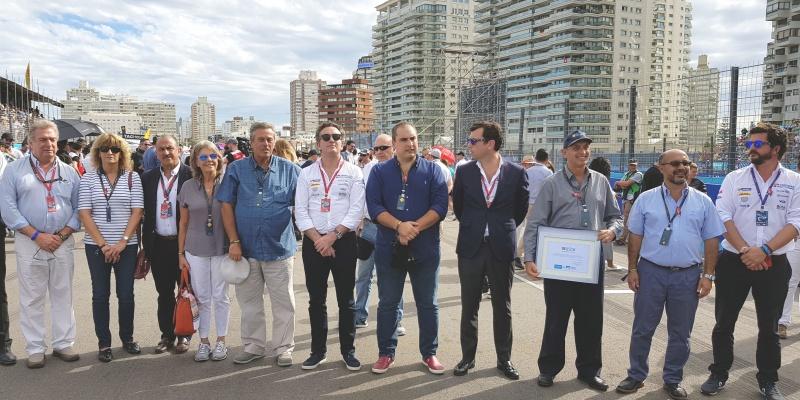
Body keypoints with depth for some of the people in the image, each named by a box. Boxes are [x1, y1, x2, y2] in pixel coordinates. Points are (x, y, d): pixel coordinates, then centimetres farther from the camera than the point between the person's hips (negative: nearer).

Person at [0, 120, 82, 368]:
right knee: (32, 299, 4)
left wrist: (62, 234, -8)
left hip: (63, 243, 2)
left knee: (63, 295, 8)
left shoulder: (69, 173, 8)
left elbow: (79, 208, 6)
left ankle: (63, 344, 18)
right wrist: (37, 235, -12)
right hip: (29, 243, -2)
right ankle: (35, 349, 14)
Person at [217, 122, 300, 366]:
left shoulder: (289, 170, 1)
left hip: (279, 247, -1)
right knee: (249, 302, 13)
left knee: (283, 303, 6)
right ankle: (253, 346, 28)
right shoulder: (236, 169, 2)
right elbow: (226, 205, 1)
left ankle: (284, 348, 20)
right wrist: (234, 241, -5)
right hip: (246, 248, 1)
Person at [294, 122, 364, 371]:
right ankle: (318, 350, 21)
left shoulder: (354, 173, 1)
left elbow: (356, 211, -7)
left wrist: (333, 236, -14)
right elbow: (300, 211, 1)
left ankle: (348, 350, 17)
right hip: (314, 243, 2)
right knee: (316, 299, 9)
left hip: (344, 241, -2)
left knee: (346, 299, 5)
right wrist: (318, 239, -10)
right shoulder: (307, 174, 7)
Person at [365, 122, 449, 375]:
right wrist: (399, 226, -20)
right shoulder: (379, 171, 4)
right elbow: (374, 206, -6)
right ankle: (386, 352, 23)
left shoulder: (432, 170, 3)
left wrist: (415, 227, -19)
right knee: (388, 303, 9)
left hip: (425, 249, 0)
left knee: (428, 303, 9)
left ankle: (429, 353, 23)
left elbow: (440, 206, -7)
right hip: (389, 248, 0)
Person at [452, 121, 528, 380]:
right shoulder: (464, 171, -1)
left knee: (503, 307, 10)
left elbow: (521, 207, 8)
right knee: (469, 306, 9)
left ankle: (504, 358, 24)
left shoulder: (516, 173, -5)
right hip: (471, 247, 1)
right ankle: (467, 357, 23)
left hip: (501, 248, -1)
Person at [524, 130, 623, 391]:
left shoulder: (601, 182, 8)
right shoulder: (552, 184, -3)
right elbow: (535, 225, -6)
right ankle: (548, 368, 24)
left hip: (592, 261, 3)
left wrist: (612, 231, -9)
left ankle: (589, 370, 29)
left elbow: (616, 217, 14)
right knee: (556, 318, 8)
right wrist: (529, 258, -15)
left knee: (591, 318, 12)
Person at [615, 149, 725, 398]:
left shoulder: (703, 202, 4)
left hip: (688, 275, 1)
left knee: (680, 333, 11)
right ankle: (636, 376, 21)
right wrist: (632, 269, 0)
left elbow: (711, 241, 5)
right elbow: (635, 237, 4)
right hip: (650, 272, -1)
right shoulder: (646, 199, 1)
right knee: (642, 328, 7)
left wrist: (707, 275, 0)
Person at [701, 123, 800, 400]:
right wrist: (745, 251, -16)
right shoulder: (734, 178, 1)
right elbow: (724, 217, -6)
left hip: (774, 264, 0)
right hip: (733, 262, 0)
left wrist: (764, 250, -19)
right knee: (724, 323, 7)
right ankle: (719, 374, 22)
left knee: (769, 327, 11)